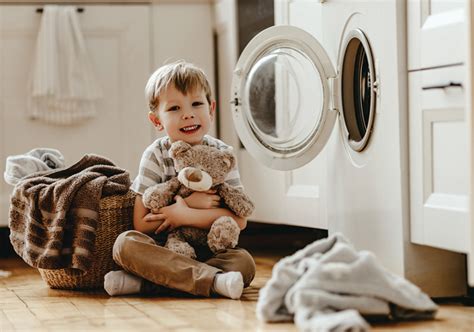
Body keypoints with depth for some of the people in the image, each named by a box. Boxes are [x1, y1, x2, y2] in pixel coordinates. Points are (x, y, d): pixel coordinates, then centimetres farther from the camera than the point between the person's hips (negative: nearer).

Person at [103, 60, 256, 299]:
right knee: (125, 243, -30)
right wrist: (188, 203, -17)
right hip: (164, 248, 0)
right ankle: (214, 279, -39)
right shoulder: (156, 156, -3)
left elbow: (240, 220, -10)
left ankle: (146, 284, -30)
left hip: (210, 250, 0)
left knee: (244, 263, -29)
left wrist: (185, 215, -18)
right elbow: (141, 224, -8)